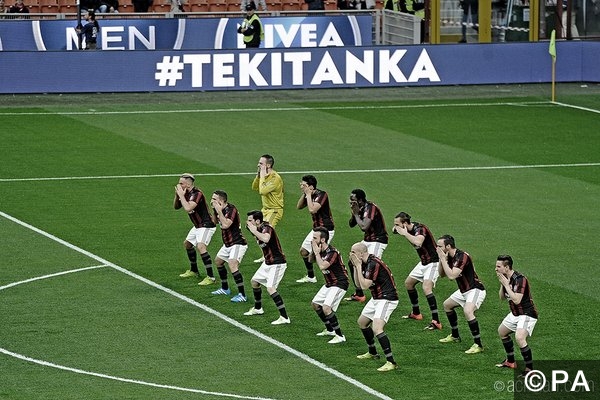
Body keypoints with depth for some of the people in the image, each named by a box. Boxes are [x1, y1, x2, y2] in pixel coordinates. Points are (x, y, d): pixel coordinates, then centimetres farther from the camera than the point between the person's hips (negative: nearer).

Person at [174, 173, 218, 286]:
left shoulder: (197, 194, -23)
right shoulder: (186, 193, 5)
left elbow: (188, 208, -35)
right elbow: (176, 207, 14)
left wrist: (181, 195, -25)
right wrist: (177, 195, -3)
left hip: (206, 225, -11)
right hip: (198, 226, 11)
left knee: (201, 247, -26)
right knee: (187, 244, 23)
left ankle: (211, 277, -27)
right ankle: (194, 271, 41)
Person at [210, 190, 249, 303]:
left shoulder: (231, 209, -22)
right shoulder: (220, 209, 5)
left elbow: (226, 225, -34)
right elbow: (215, 221, 22)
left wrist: (219, 211, -29)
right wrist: (214, 211, 6)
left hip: (237, 243, -11)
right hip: (227, 244, 11)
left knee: (232, 265, -25)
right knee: (218, 261, 25)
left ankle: (242, 295, -24)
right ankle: (225, 289, 41)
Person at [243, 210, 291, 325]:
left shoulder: (267, 228, -23)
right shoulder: (259, 229, 5)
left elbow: (266, 239, -45)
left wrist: (254, 231, -31)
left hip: (277, 264, -10)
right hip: (267, 262, 10)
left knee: (270, 288, -21)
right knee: (255, 281, 24)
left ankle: (284, 317, -23)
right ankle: (258, 309, 46)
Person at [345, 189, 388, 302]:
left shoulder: (371, 208, -22)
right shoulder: (360, 208, 5)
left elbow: (364, 227, -30)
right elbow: (351, 224, 12)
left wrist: (356, 214, -18)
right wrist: (353, 213, -7)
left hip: (378, 241, -10)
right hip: (367, 240, 10)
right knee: (353, 263, 14)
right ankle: (359, 294, 25)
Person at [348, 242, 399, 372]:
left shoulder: (374, 264, -22)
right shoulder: (365, 263, 7)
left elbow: (364, 285, -23)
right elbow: (358, 283, 11)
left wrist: (358, 266, -18)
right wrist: (355, 266, 0)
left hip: (387, 299, -11)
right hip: (376, 298, 11)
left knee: (377, 328, -25)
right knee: (362, 322, 26)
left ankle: (391, 362, -27)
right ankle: (372, 353, 42)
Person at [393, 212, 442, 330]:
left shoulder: (420, 229, -25)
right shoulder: (411, 228, 0)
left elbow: (418, 242, -47)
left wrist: (404, 233, -34)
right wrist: (396, 230, -4)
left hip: (433, 262, -10)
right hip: (424, 262, 10)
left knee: (426, 288, -25)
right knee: (408, 283, 20)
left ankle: (436, 322, -27)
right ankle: (416, 313, 36)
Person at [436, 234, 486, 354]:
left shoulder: (462, 257, -25)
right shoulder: (450, 257, 3)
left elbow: (452, 275, -33)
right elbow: (442, 274, 11)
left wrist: (443, 259, -26)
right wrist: (441, 260, -7)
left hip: (475, 289, -11)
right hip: (464, 290, 11)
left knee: (468, 311, -32)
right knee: (447, 305, 25)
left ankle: (478, 345, -27)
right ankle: (455, 336, 39)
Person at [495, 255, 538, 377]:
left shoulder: (519, 279, -26)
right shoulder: (506, 278, 1)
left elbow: (516, 300, -33)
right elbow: (502, 298, 9)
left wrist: (506, 284, -28)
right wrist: (502, 284, -9)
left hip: (527, 314, -10)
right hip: (515, 314, 10)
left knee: (519, 338, -30)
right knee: (502, 331, 26)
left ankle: (529, 369, -21)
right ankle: (510, 361, 42)